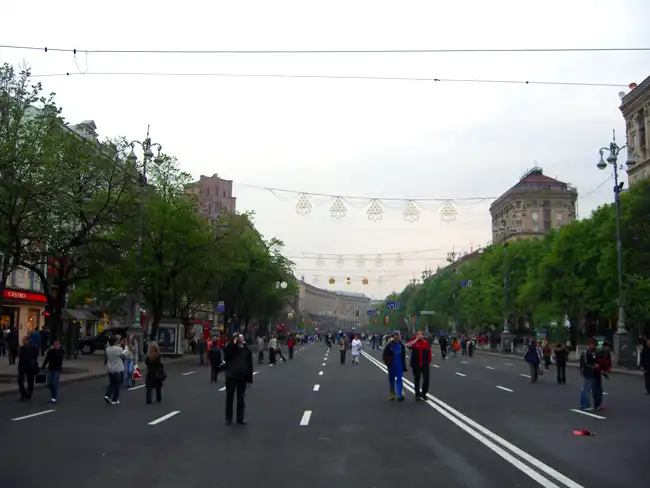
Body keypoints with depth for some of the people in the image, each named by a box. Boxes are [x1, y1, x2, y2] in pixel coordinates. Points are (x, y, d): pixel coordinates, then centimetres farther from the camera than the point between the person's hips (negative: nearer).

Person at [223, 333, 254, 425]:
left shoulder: (246, 350, 0)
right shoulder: (231, 348, -3)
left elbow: (250, 365, 2)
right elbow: (226, 354, -26)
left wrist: (249, 378, -1)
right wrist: (234, 343, -24)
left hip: (242, 377, 1)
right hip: (231, 377, -1)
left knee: (241, 399, 8)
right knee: (229, 398, 7)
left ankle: (240, 418, 19)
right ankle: (228, 418, 17)